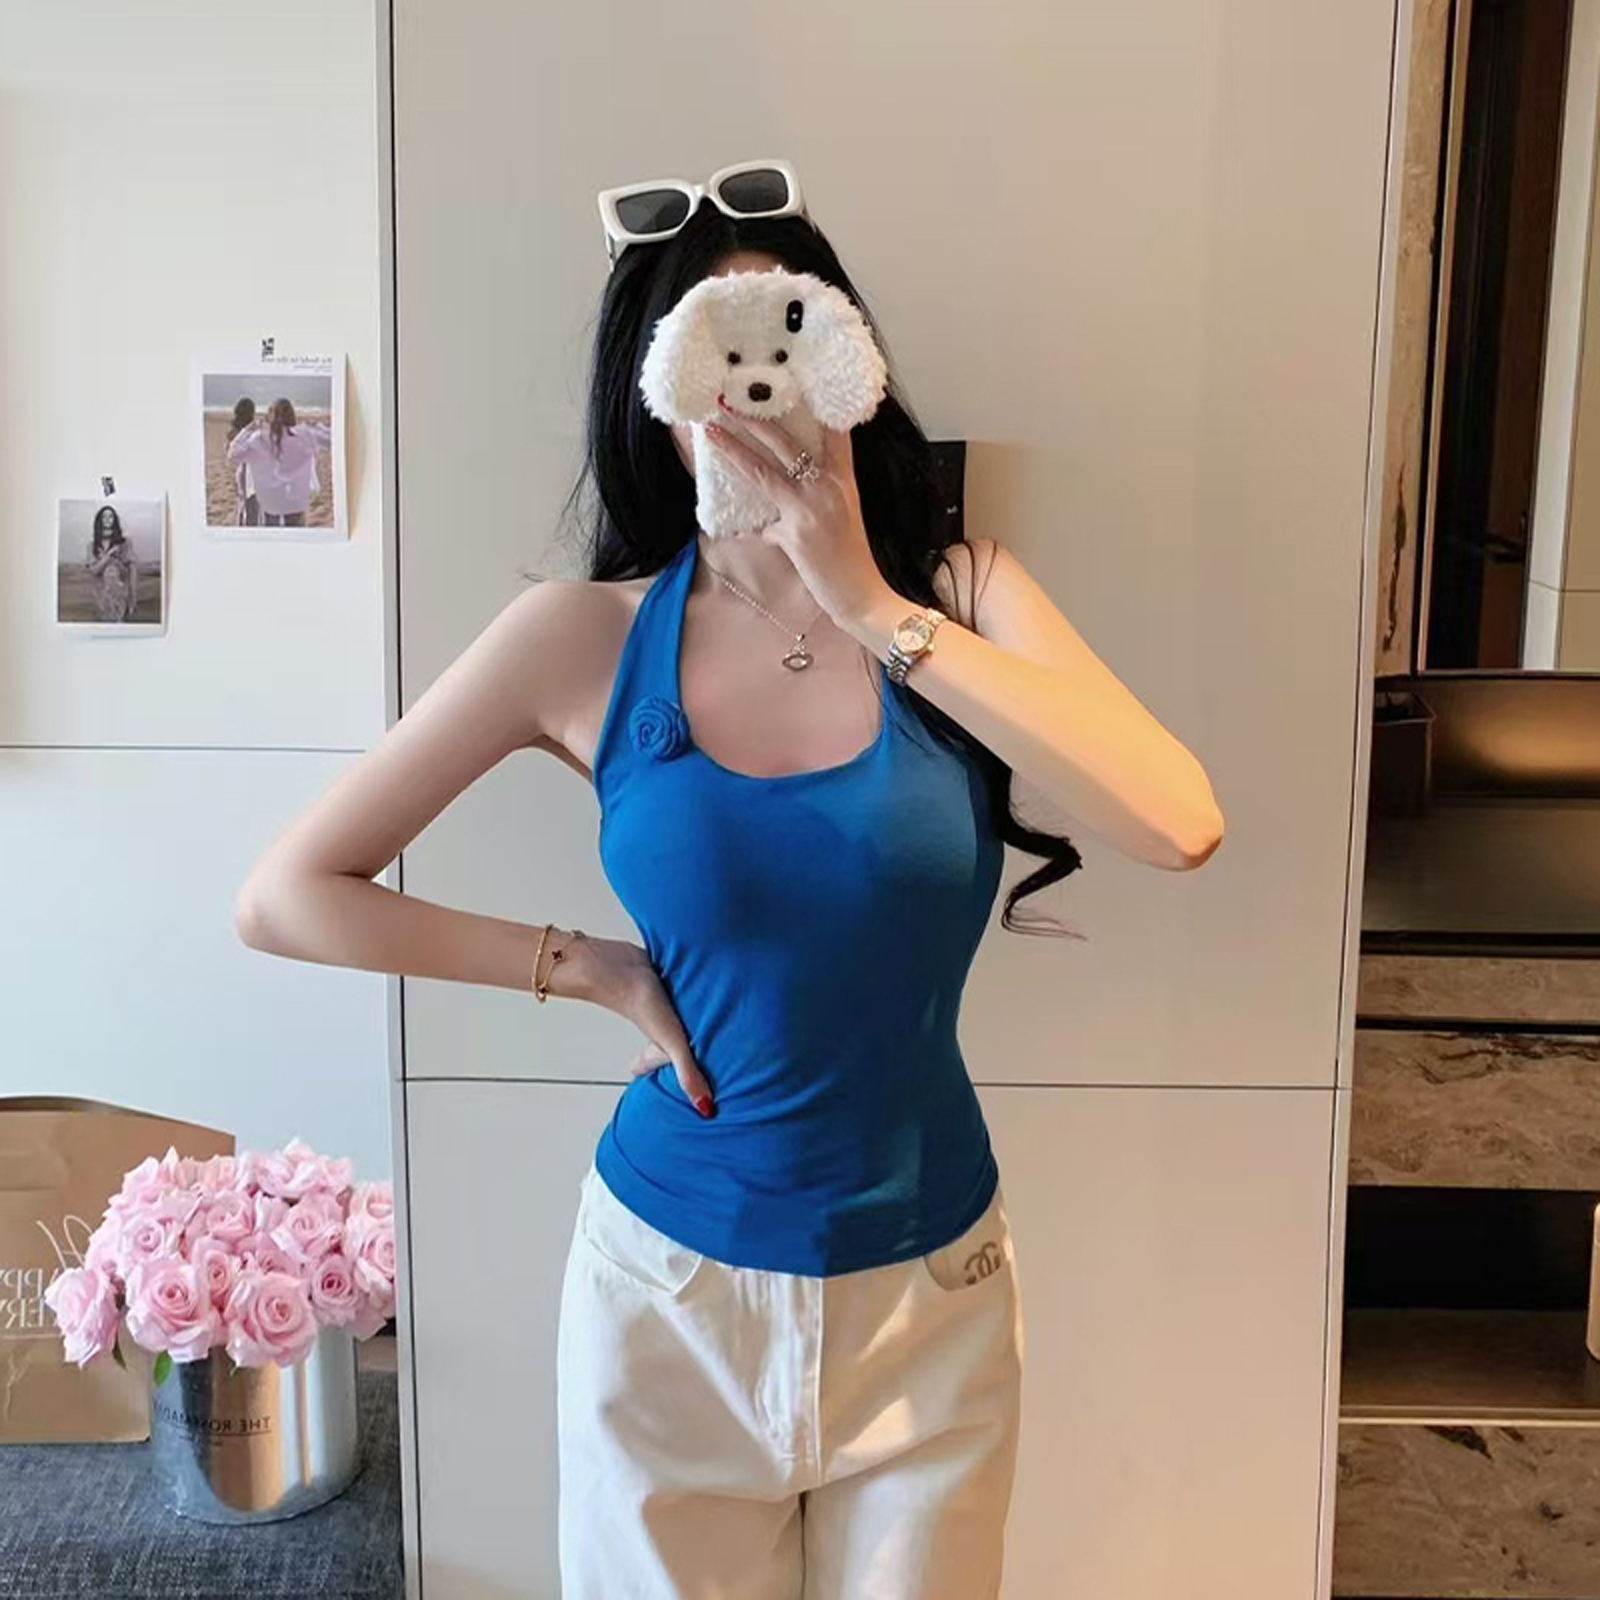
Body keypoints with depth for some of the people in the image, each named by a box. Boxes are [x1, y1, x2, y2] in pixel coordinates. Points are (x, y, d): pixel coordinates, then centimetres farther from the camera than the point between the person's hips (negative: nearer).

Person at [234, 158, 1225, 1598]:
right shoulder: (585, 638, -11)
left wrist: (872, 609, -28)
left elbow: (1178, 828, -26)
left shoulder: (964, 599, -9)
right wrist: (593, 968, -10)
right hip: (671, 1291, 0)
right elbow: (284, 895, -6)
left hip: (931, 1293, 1)